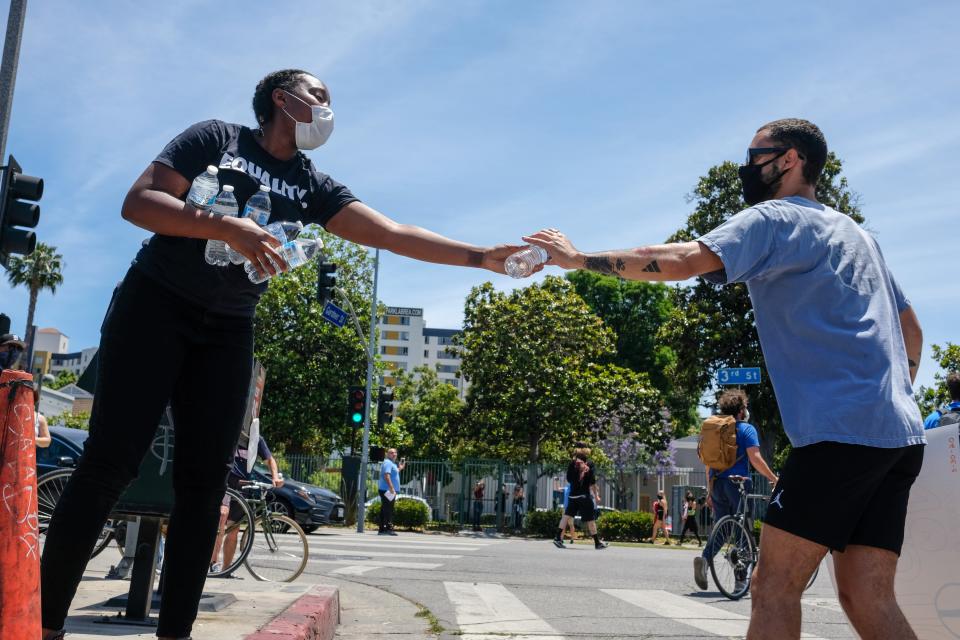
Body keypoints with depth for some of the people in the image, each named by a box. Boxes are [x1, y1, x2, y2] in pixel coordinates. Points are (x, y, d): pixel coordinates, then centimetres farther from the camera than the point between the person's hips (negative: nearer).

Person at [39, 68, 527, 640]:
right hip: (156, 304, -4)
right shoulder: (217, 137, -1)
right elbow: (139, 202, -11)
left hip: (227, 331, 5)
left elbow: (391, 234, -2)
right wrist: (228, 227, -25)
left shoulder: (313, 186, 8)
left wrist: (481, 257, -12)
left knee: (204, 482, -3)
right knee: (110, 464, -10)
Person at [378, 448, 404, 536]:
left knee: (384, 511, 10)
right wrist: (391, 488, -30)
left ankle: (381, 530, 12)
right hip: (387, 491, -10)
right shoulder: (388, 463, -11)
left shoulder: (393, 463, 22)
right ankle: (389, 528, -17)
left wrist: (399, 469, 26)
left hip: (388, 491, 10)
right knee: (388, 511, -13)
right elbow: (387, 475, -24)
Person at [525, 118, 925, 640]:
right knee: (867, 597, 7)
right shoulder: (857, 234, 26)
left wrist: (580, 259, -9)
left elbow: (680, 261, -16)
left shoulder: (774, 219, -1)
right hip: (898, 432, 9)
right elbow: (912, 332, 29)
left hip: (840, 428, -9)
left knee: (775, 584, -5)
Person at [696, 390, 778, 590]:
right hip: (738, 483, -5)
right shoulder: (746, 429, -3)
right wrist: (774, 478, -8)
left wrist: (710, 491, 20)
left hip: (717, 484, 5)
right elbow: (755, 459, -15)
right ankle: (741, 580, 7)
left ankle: (704, 558, -16)